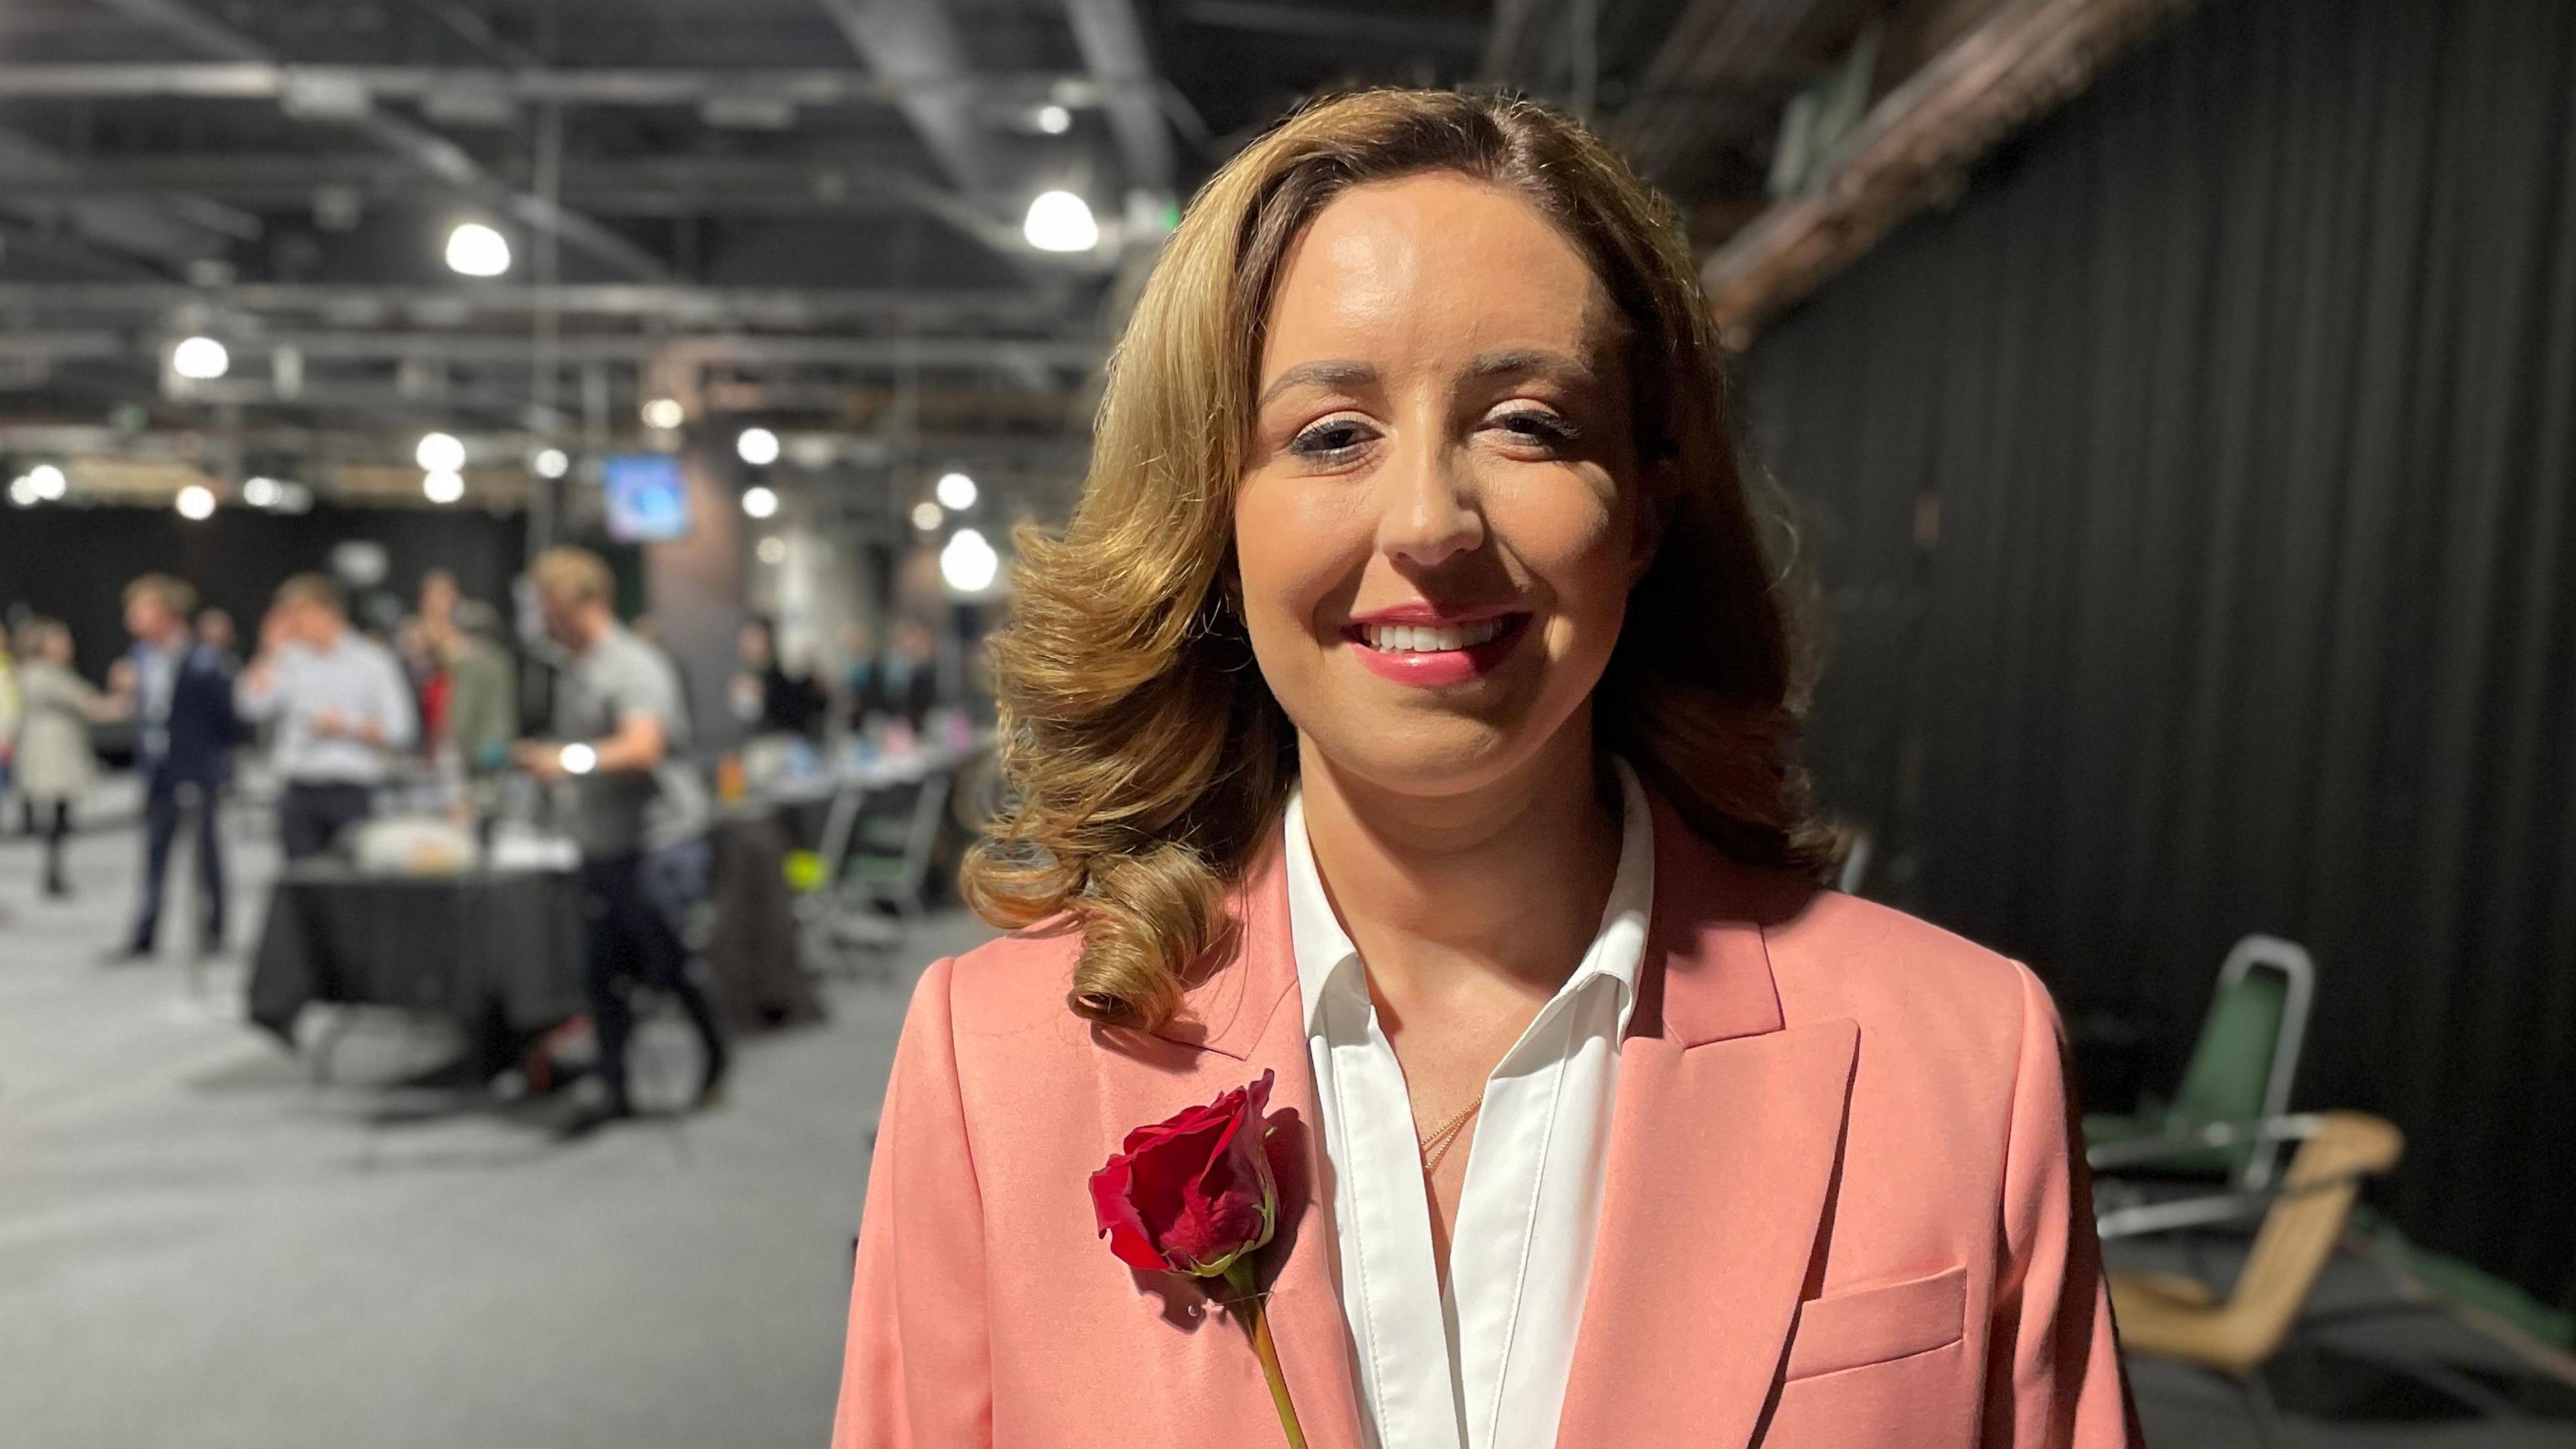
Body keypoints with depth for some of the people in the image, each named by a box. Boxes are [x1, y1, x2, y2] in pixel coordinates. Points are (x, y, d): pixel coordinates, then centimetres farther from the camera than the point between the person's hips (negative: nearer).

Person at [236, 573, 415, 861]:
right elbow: (254, 705, -3)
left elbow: (400, 731, -2)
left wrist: (346, 727, -12)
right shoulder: (290, 659, 11)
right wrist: (271, 651, -1)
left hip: (350, 791, -3)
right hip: (298, 791, 4)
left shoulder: (372, 661, 1)